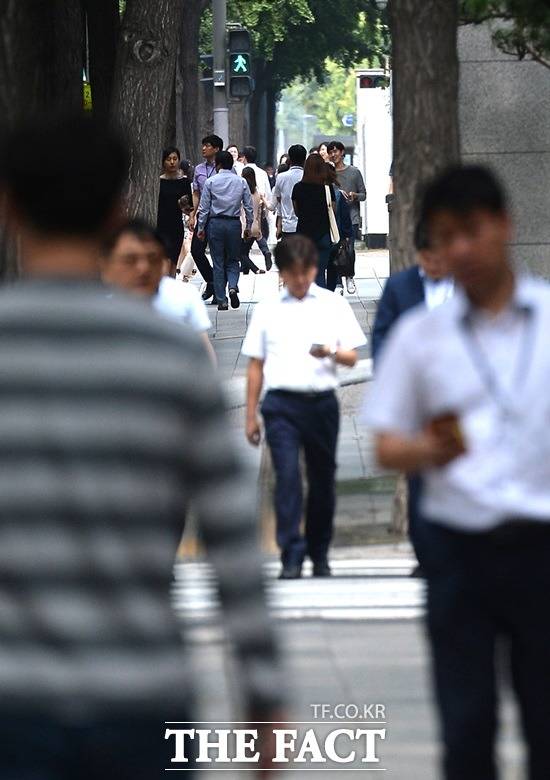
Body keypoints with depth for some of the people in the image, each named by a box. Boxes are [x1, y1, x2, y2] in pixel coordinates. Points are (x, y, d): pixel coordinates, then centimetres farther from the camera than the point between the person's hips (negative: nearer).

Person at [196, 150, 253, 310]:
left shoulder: (211, 182, -3)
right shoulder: (241, 182, 2)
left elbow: (204, 207, -3)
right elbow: (249, 206, 4)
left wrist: (201, 228, 5)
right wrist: (248, 227, 13)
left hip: (215, 223, -1)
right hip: (234, 223, 1)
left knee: (218, 263, 5)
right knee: (233, 261, 13)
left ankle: (222, 301, 5)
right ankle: (233, 287, -15)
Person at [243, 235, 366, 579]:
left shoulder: (334, 305, 9)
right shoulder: (268, 310, 10)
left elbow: (352, 357, 6)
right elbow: (256, 365, 13)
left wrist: (331, 353, -18)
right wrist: (251, 415, 10)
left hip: (321, 402, 1)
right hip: (281, 403, -1)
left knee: (323, 480, 7)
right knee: (288, 477, -13)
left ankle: (319, 555, 20)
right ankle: (292, 557, -16)